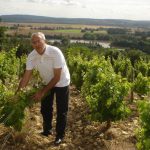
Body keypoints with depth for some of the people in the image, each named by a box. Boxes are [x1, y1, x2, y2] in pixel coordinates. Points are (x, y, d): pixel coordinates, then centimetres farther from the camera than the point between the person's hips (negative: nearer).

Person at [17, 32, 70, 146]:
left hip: (61, 83, -5)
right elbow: (26, 76, -14)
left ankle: (60, 135, 22)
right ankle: (47, 131, 37)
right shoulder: (31, 56, -18)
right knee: (45, 109, 15)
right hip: (47, 83, 5)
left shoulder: (55, 52, -33)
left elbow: (57, 77, -29)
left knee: (61, 111, 4)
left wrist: (42, 92, -26)